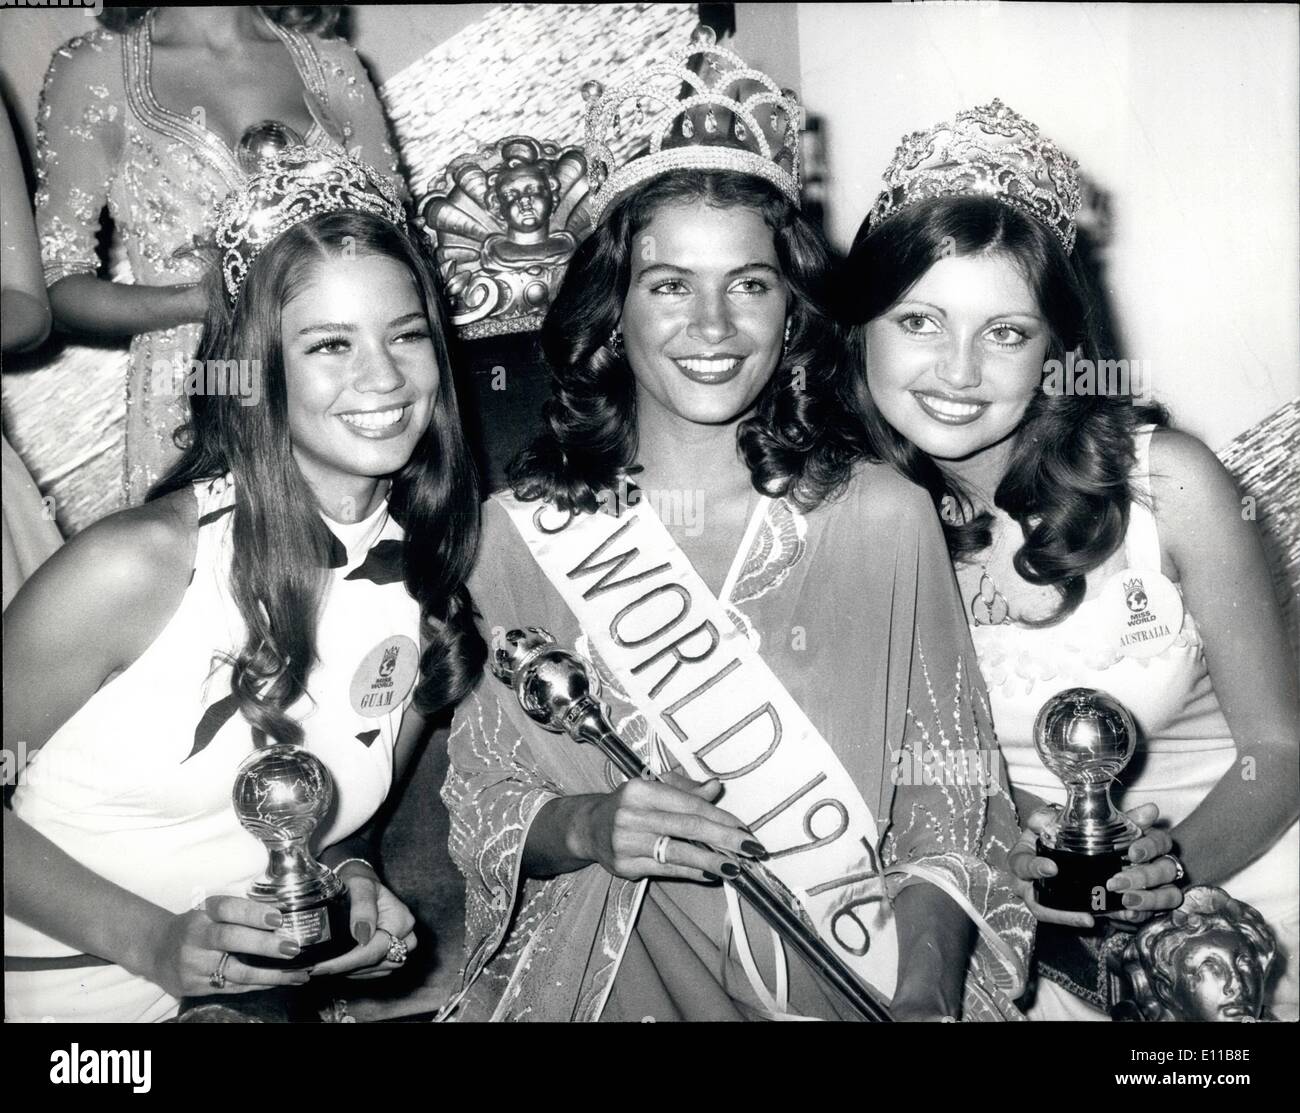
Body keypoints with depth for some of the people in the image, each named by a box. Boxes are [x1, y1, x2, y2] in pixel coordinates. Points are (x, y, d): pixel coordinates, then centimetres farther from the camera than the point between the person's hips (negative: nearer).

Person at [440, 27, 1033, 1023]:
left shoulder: (887, 518, 1)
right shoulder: (525, 531, -1)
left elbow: (947, 809, 2)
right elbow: (480, 800, 4)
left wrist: (924, 990, -12)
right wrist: (586, 827, -15)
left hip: (855, 970, 1)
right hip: (614, 967, 0)